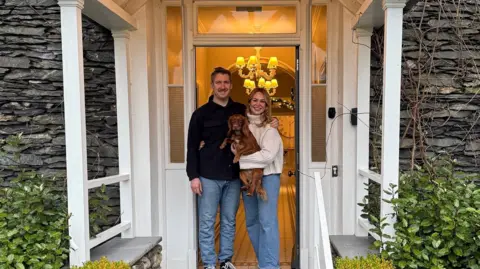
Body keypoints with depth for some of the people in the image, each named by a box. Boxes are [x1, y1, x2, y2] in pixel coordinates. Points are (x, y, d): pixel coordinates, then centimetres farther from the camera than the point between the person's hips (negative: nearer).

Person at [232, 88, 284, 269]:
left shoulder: (270, 128, -8)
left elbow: (267, 155, -20)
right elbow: (235, 147, 17)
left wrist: (240, 157, -16)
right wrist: (234, 150, -7)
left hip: (267, 177, -6)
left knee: (267, 222, -11)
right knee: (251, 222, 13)